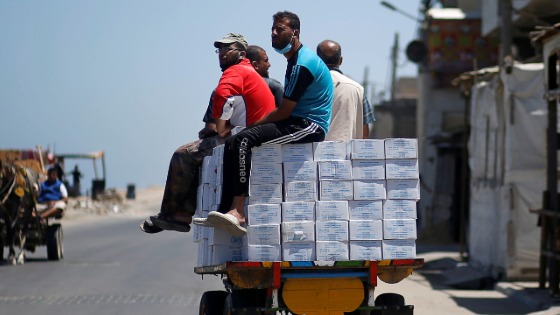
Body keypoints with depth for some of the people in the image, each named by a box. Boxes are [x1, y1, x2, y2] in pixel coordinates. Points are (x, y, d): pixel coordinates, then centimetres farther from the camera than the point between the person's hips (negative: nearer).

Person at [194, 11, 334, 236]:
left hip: (310, 127, -11)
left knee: (243, 141, -25)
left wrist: (256, 124, -1)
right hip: (299, 124, 11)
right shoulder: (295, 60, 20)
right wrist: (256, 126, 13)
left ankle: (238, 213, -32)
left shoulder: (302, 65, -14)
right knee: (233, 143, 0)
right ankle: (226, 211, -8)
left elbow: (283, 112, -15)